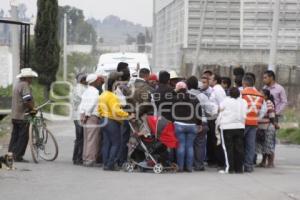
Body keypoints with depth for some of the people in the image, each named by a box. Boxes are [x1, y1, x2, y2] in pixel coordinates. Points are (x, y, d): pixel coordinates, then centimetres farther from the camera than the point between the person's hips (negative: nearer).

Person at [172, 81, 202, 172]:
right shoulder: (194, 98, 6)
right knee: (190, 146, 5)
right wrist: (199, 124, 13)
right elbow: (198, 113, 6)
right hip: (192, 126, 2)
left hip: (178, 125, -1)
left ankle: (180, 166, -1)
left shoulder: (174, 98, 1)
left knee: (180, 145, 1)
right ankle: (189, 167, 5)